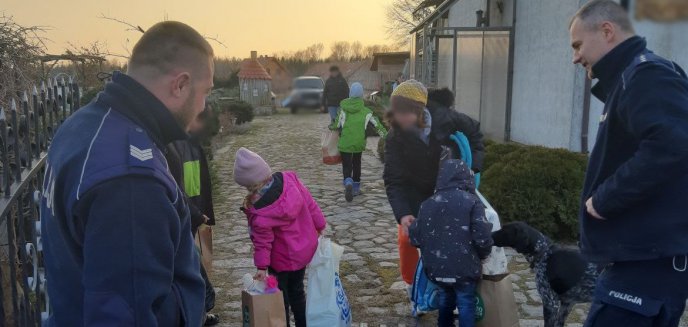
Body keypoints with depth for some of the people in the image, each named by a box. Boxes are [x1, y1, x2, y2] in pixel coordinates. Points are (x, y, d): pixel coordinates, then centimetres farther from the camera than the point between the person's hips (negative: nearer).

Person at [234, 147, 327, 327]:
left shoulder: (259, 214, -32)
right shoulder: (289, 179, -19)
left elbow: (263, 242, -21)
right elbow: (310, 204, -7)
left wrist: (261, 266, -8)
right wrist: (319, 225, 8)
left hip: (284, 260, -6)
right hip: (305, 249, 6)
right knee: (297, 291, 25)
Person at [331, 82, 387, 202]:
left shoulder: (343, 110, -3)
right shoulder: (366, 111, -2)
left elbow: (337, 125, 2)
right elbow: (377, 125, 1)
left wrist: (331, 127, 25)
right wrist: (386, 136, 11)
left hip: (345, 143, -1)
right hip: (359, 143, 1)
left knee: (346, 166, 3)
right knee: (356, 165, 20)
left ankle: (348, 183, -26)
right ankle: (356, 188, 26)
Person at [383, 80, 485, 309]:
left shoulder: (445, 119, -26)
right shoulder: (395, 138, -27)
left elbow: (474, 133, -5)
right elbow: (393, 180, -26)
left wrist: (473, 166, -15)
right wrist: (402, 214, -40)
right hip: (414, 193, 0)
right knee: (407, 238, -4)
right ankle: (412, 284, 21)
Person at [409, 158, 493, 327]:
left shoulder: (427, 204, 2)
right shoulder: (472, 202, -11)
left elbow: (415, 237, 4)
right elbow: (483, 238, -16)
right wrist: (483, 255, 5)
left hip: (436, 268, 4)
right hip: (463, 269, -4)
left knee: (445, 298, 26)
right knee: (466, 303, 13)